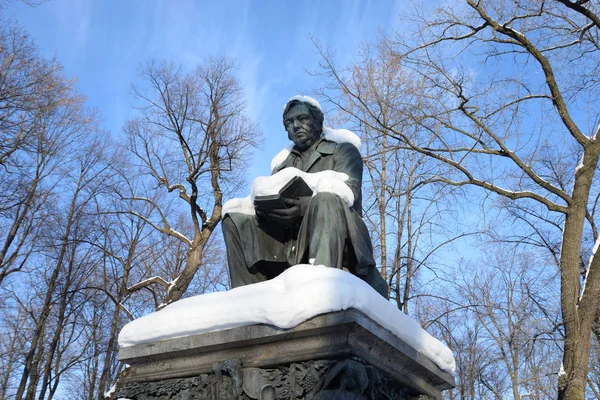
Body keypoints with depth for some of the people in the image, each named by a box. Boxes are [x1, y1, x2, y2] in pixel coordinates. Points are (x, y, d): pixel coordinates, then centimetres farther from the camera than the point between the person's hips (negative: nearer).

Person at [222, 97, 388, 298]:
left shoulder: (343, 151, 15)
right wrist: (262, 209, -14)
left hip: (337, 242, -4)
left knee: (325, 200, -33)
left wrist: (306, 207, -23)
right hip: (290, 245, 4)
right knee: (236, 220, -11)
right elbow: (264, 196, 13)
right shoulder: (281, 167, 28)